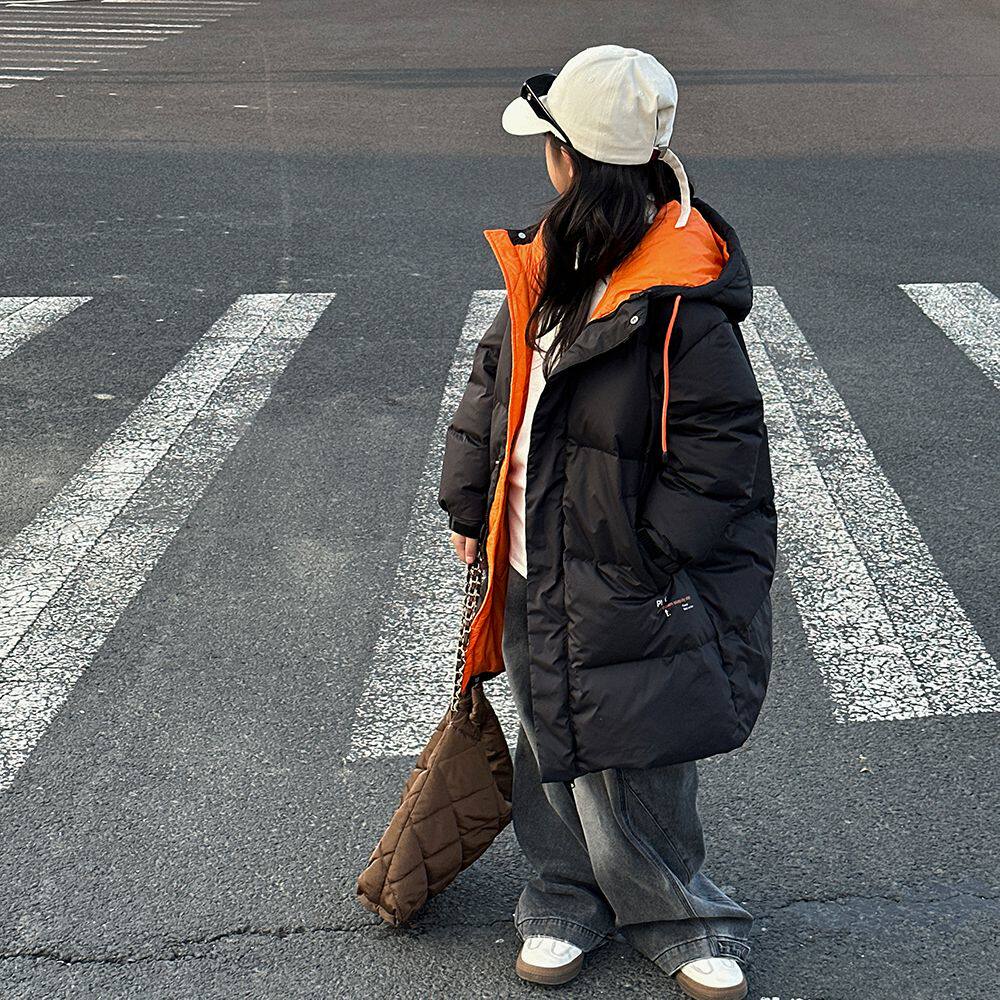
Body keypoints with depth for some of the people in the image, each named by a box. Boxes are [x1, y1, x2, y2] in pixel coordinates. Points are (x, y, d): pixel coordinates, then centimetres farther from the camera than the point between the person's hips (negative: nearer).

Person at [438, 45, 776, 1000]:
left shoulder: (682, 310, -21)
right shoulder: (549, 265, 3)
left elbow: (718, 456, -18)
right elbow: (494, 384, 14)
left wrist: (644, 561, -15)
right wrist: (470, 509, 17)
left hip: (629, 597, -7)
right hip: (539, 578, 7)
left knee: (635, 766, 8)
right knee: (558, 754, 19)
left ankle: (679, 917, 32)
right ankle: (568, 902, 39)